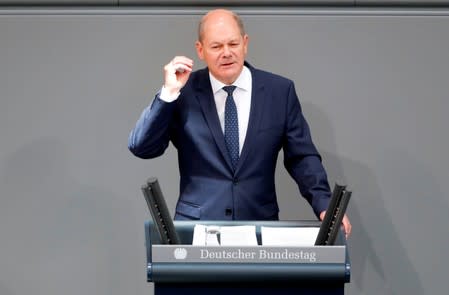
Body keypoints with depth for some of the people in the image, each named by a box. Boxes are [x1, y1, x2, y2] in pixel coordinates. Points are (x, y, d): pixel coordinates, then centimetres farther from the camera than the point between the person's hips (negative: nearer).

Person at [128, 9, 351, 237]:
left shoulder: (280, 91, 5)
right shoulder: (185, 91, 3)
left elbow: (301, 157, 7)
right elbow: (141, 148, -3)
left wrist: (325, 206, -7)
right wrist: (168, 93, -11)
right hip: (197, 224, -1)